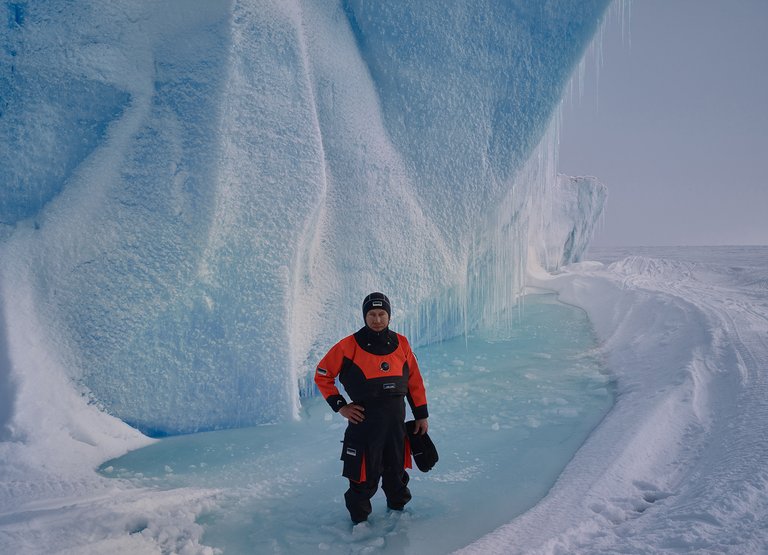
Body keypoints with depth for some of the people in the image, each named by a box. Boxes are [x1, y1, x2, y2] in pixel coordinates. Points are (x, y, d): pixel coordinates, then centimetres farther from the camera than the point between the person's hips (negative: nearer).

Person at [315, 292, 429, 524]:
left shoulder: (401, 344, 4)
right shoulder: (349, 345, -8)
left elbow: (414, 380, 11)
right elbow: (322, 375, -1)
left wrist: (421, 415, 11)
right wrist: (340, 406, -5)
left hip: (397, 419, 4)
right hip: (364, 420, -4)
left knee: (396, 471, 18)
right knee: (364, 476, 2)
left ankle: (398, 508, 43)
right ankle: (359, 519, 25)